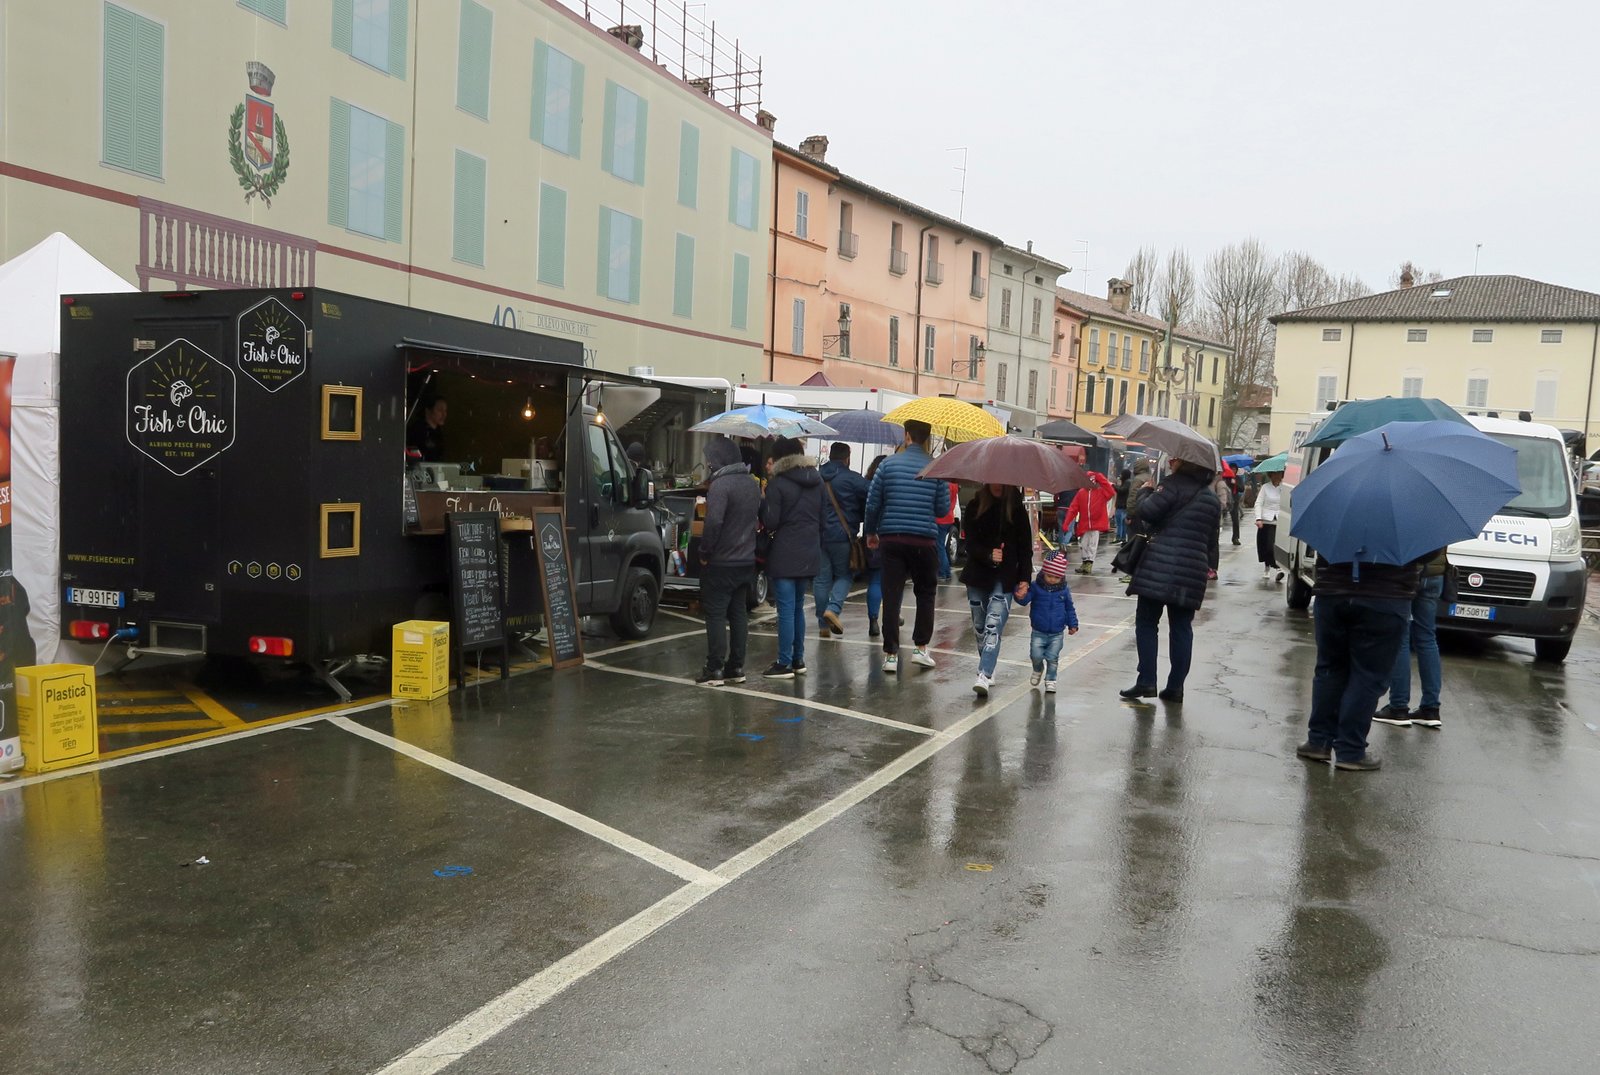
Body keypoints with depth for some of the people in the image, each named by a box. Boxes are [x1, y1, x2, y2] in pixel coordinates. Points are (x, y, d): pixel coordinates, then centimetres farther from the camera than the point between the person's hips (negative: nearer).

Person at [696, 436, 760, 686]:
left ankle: (715, 670, 0)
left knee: (716, 614, -1)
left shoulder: (720, 484, -17)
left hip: (720, 563, -8)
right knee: (739, 613, 13)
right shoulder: (752, 484, 11)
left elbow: (714, 522, -25)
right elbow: (760, 516, 17)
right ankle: (736, 667, 18)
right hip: (746, 560, 8)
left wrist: (704, 552, -15)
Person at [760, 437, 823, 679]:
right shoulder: (817, 481, 9)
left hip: (785, 555, -7)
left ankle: (785, 664, -1)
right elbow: (822, 517, 13)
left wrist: (763, 500, 3)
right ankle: (798, 660, 21)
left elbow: (770, 523, -12)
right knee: (798, 608, 17)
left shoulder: (777, 484, -12)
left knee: (786, 610, -4)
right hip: (810, 553, 7)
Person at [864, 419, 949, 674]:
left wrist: (870, 532, 14)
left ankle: (891, 655, 5)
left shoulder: (889, 464, 0)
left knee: (891, 597, 4)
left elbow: (873, 502, 0)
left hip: (891, 538, 1)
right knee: (925, 593, 17)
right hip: (923, 540, -1)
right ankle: (920, 648, 13)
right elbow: (943, 508, -1)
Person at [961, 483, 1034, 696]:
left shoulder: (1017, 508, 1)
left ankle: (984, 675, -21)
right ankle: (987, 671, 23)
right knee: (979, 627, 8)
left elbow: (1025, 547, 3)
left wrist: (1024, 578, -4)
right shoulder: (975, 506, 2)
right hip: (978, 575, 2)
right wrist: (989, 555, -20)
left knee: (993, 626, -14)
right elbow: (970, 543, -2)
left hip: (1004, 579, -2)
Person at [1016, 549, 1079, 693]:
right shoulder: (1036, 587, -9)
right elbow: (1025, 600, -17)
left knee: (1052, 658, 2)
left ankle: (1050, 680, 21)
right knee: (1036, 655, -5)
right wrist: (1021, 596, -39)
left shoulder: (1064, 590, -2)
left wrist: (1073, 624, 11)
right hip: (1038, 632, -1)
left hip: (1056, 634, 1)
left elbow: (1069, 608, 9)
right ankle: (1038, 670, 27)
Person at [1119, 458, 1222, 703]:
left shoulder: (1175, 486, -7)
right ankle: (1175, 686, 11)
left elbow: (1145, 513, -14)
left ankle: (1146, 681, -1)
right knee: (1182, 629, 10)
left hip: (1160, 568, -6)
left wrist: (1145, 494, 4)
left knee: (1147, 622, 4)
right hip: (1192, 573, 6)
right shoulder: (1212, 501, 16)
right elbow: (1211, 541, 18)